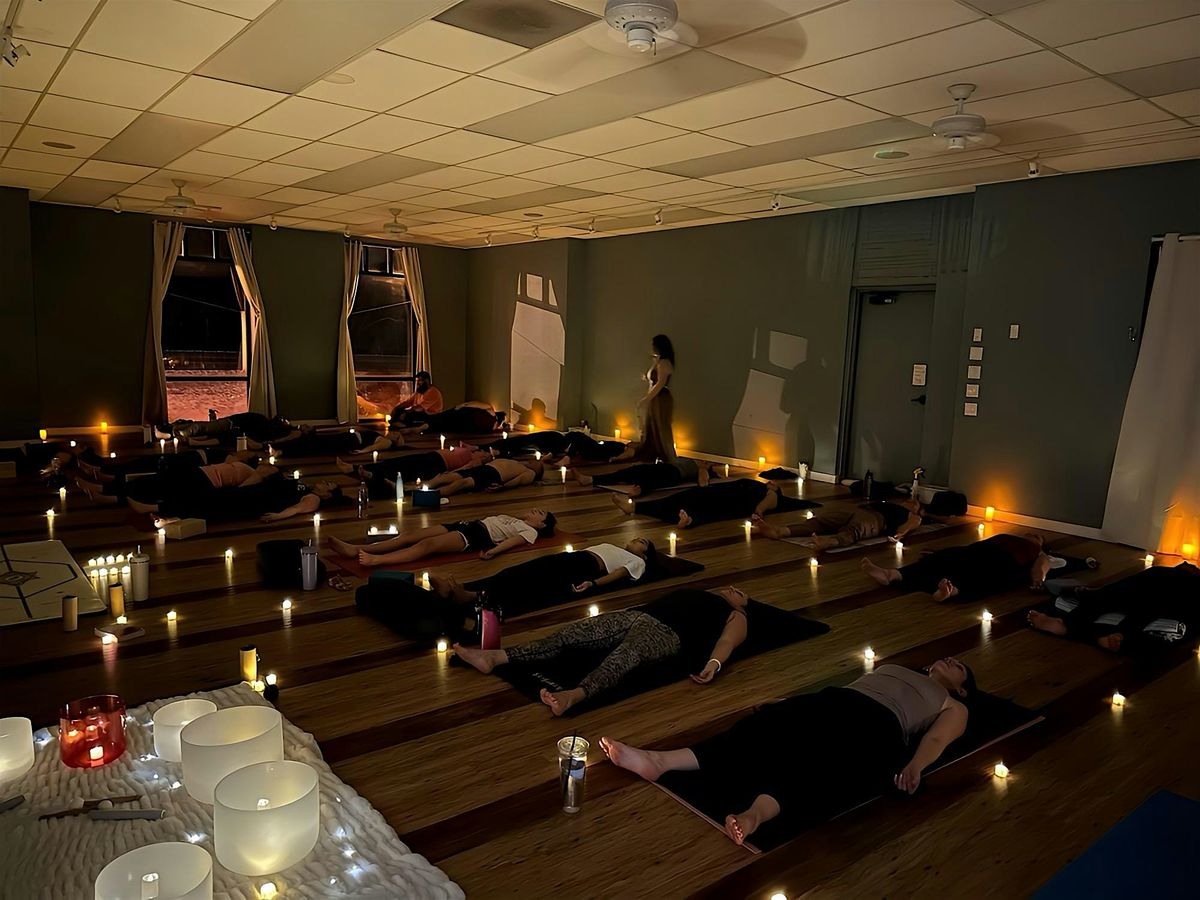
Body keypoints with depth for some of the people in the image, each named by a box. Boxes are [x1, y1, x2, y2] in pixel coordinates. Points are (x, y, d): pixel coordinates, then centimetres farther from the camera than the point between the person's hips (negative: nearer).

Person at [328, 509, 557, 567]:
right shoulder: (514, 520, 34)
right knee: (412, 535, -10)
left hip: (480, 536, -8)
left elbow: (513, 541, -10)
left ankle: (376, 560, -46)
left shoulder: (530, 531, 8)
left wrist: (492, 551, -29)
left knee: (428, 544, -30)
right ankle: (357, 549, -21)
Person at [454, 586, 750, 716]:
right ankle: (495, 657, -24)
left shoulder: (735, 616, 18)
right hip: (638, 615, 7)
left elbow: (726, 642, -3)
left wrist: (714, 663, -20)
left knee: (626, 654, -41)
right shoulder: (705, 595, 38)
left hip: (667, 632, -7)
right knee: (573, 633, -13)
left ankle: (573, 695, -70)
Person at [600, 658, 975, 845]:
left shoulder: (953, 707, 25)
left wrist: (913, 766, -16)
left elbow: (936, 739, 5)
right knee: (773, 726, -22)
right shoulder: (893, 669, 39)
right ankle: (660, 760, -38)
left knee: (823, 765, -35)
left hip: (877, 724, -4)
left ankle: (755, 814, -64)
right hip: (835, 700, 4)